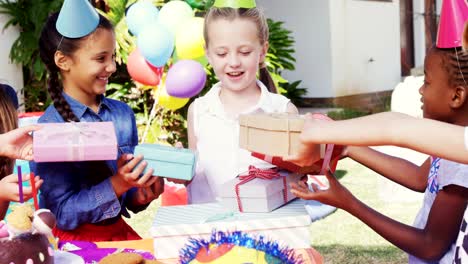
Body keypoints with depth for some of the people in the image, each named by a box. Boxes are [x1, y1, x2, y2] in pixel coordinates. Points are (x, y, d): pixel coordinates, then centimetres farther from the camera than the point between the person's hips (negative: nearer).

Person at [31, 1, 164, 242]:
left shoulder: (123, 113, 1)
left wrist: (141, 195, -10)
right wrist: (117, 185, -24)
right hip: (74, 239, -5)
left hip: (119, 231, 5)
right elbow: (63, 213, -14)